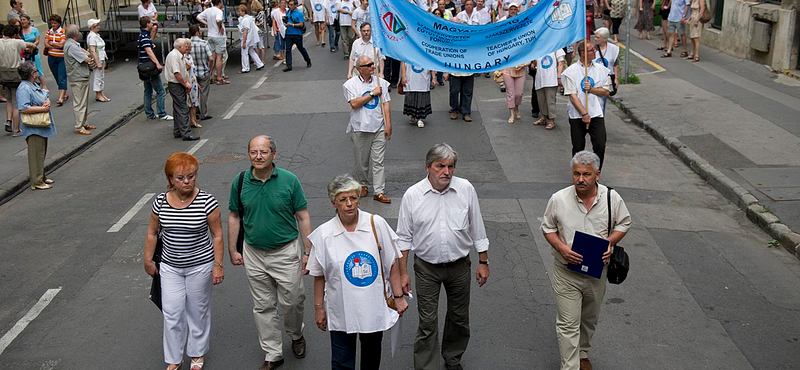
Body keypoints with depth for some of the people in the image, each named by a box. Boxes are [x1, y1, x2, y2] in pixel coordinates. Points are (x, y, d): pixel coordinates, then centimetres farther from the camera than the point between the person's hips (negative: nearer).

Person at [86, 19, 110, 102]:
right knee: (97, 77, -3)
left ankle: (101, 93, 20)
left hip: (101, 59, 10)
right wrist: (98, 63, -25)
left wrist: (104, 61, 22)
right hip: (96, 59, -10)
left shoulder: (97, 35, 13)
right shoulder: (91, 36, -17)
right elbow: (92, 51, -22)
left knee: (101, 76, 13)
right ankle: (98, 95, 4)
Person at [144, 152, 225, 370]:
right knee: (172, 313, 4)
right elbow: (152, 233, 6)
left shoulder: (206, 202, -16)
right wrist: (148, 261, 11)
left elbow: (217, 235, -10)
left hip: (200, 266, -2)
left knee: (197, 311, 13)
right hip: (170, 267, 2)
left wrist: (218, 265, -10)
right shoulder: (161, 202, -7)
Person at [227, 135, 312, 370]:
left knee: (291, 302, 8)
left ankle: (296, 335, 40)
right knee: (263, 306, 11)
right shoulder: (240, 182, -4)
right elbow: (234, 217, 7)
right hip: (254, 254, 2)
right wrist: (232, 250, 6)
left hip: (286, 252, -2)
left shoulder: (289, 180, -11)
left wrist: (308, 252, -6)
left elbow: (303, 217, -5)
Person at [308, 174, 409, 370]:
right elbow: (319, 276, 0)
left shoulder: (377, 224, -8)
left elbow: (391, 265, -2)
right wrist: (318, 308, 3)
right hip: (341, 312, -1)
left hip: (374, 307, 1)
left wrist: (398, 297, -1)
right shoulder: (324, 234, -9)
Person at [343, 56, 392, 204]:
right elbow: (354, 103, -15)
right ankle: (362, 185, 30)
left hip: (379, 128, 2)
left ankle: (379, 192, 2)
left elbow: (385, 104, 7)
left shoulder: (381, 82, 8)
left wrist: (388, 125, 1)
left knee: (378, 161, 0)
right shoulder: (351, 84, -2)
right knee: (361, 160, 9)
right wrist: (372, 93, -12)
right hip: (360, 128, -2)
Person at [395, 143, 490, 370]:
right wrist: (402, 273, -2)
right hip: (427, 268, -2)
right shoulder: (412, 195, -10)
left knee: (459, 318, 17)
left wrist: (483, 262, 5)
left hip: (460, 266, 2)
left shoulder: (466, 189, -7)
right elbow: (404, 237, -2)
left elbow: (477, 230, 4)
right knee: (427, 323, 0)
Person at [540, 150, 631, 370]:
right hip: (566, 272, -3)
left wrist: (609, 243, -16)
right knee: (568, 324, -4)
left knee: (589, 319, 23)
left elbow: (623, 224, 4)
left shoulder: (612, 198, -9)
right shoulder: (558, 199, -14)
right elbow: (547, 227, -1)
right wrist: (561, 247, -19)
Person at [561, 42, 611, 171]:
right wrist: (584, 114, -15)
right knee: (578, 148, 5)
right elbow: (572, 95, -9)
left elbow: (606, 92, 5)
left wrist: (591, 89, -12)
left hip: (596, 114, 2)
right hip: (577, 115, -2)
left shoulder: (601, 69, 7)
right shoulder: (570, 71, -3)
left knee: (600, 146, -5)